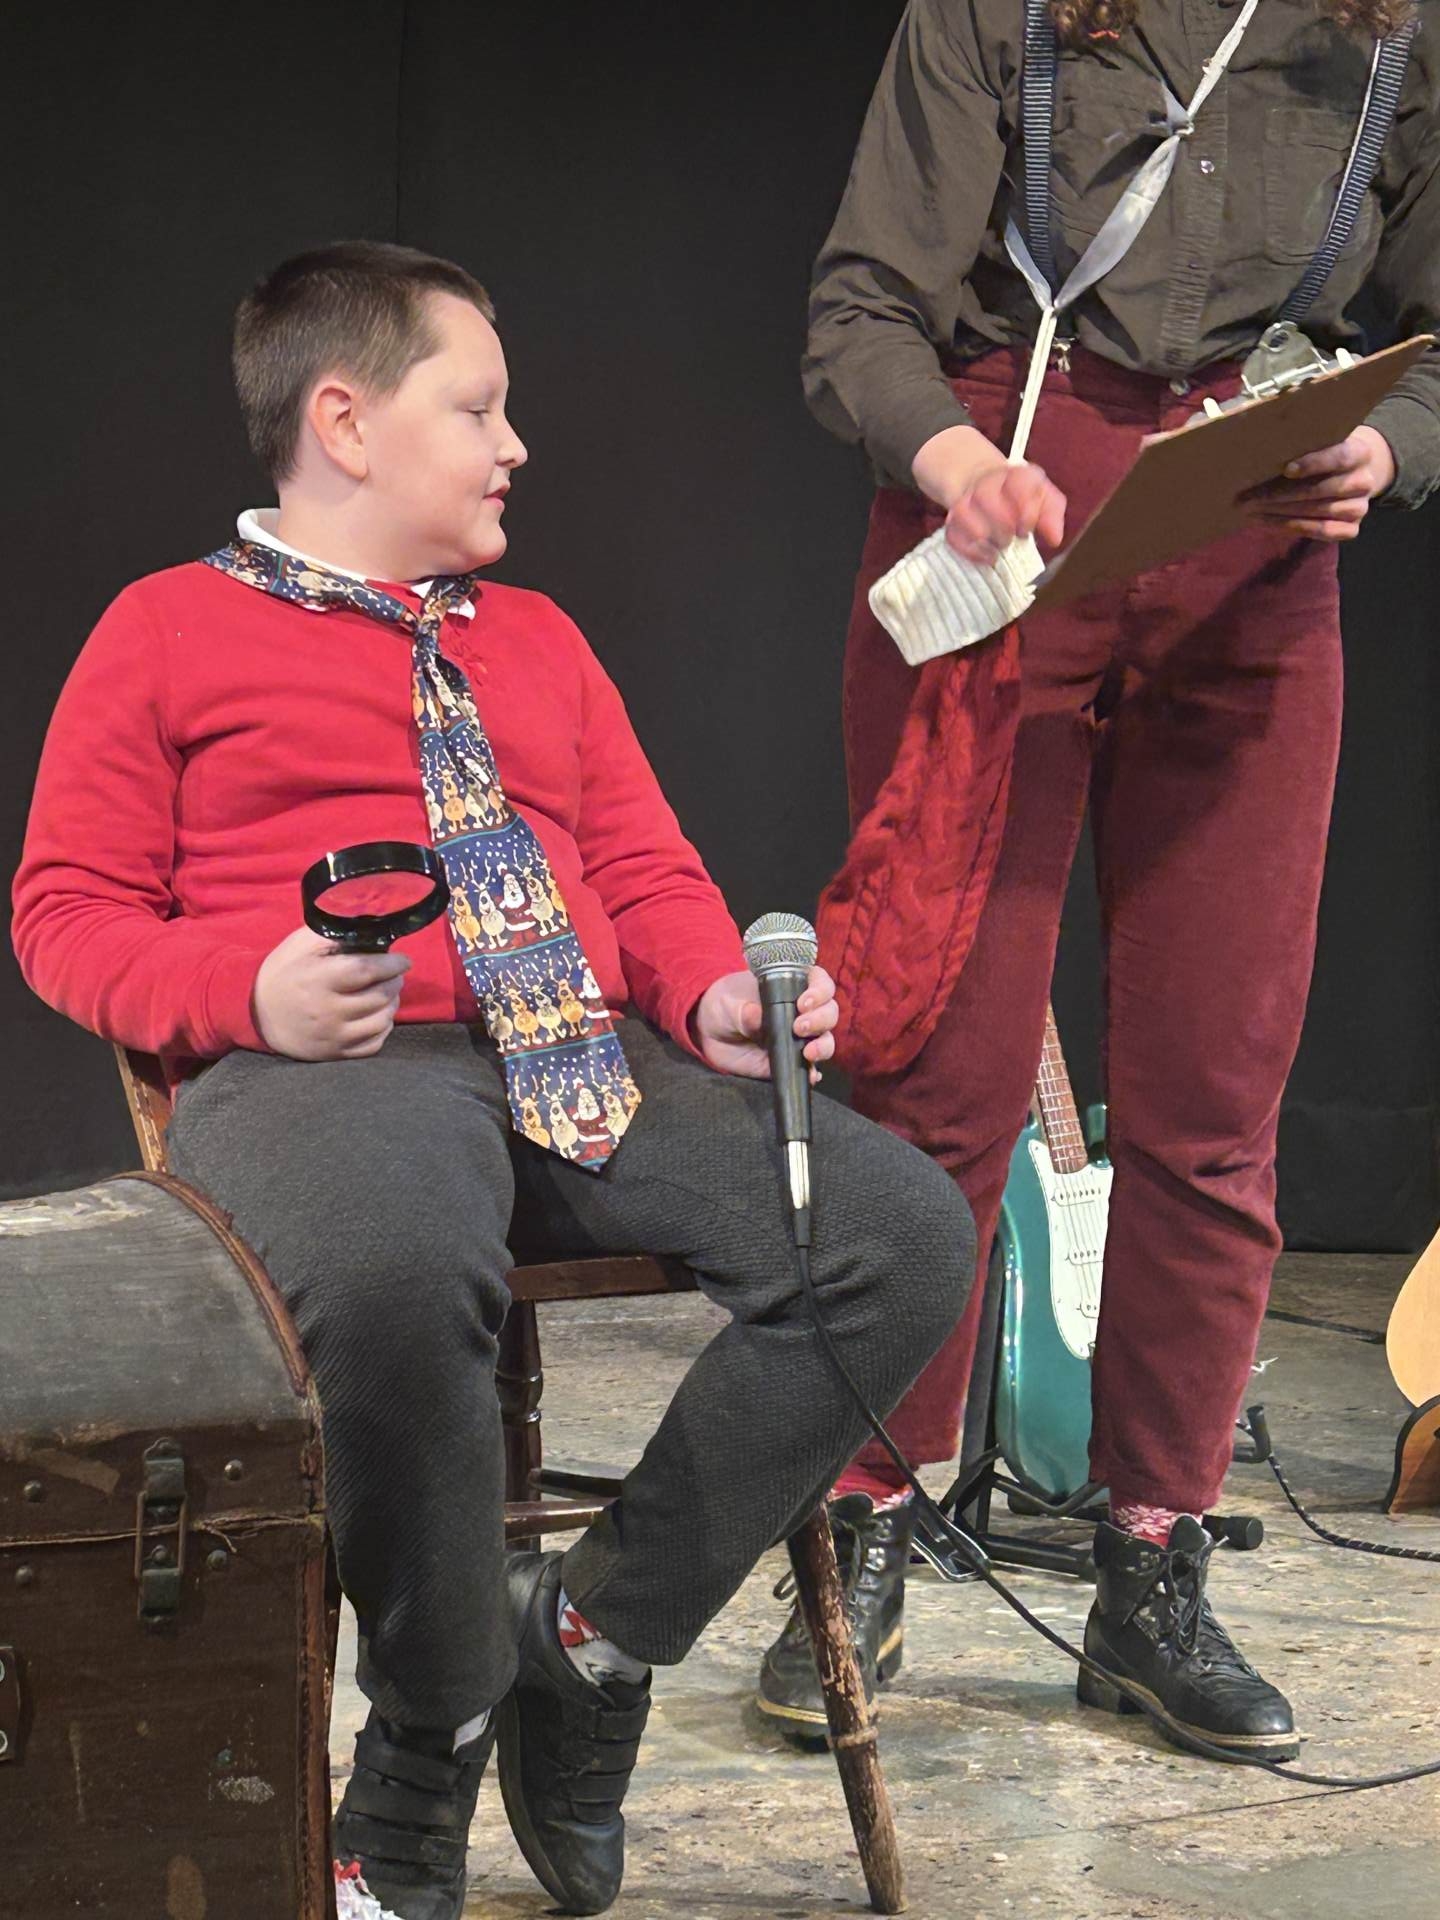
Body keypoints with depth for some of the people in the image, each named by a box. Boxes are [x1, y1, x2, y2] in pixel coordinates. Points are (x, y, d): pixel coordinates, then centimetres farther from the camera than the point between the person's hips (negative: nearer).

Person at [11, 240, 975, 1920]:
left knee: (903, 1231, -21)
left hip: (590, 1058, 5)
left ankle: (590, 1631, -11)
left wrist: (719, 990, 2)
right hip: (328, 1068, -5)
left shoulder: (535, 639, 30)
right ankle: (434, 1738, -17)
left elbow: (646, 869, 25)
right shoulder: (170, 630, 13)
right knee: (394, 1277, -43)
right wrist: (251, 991, -11)